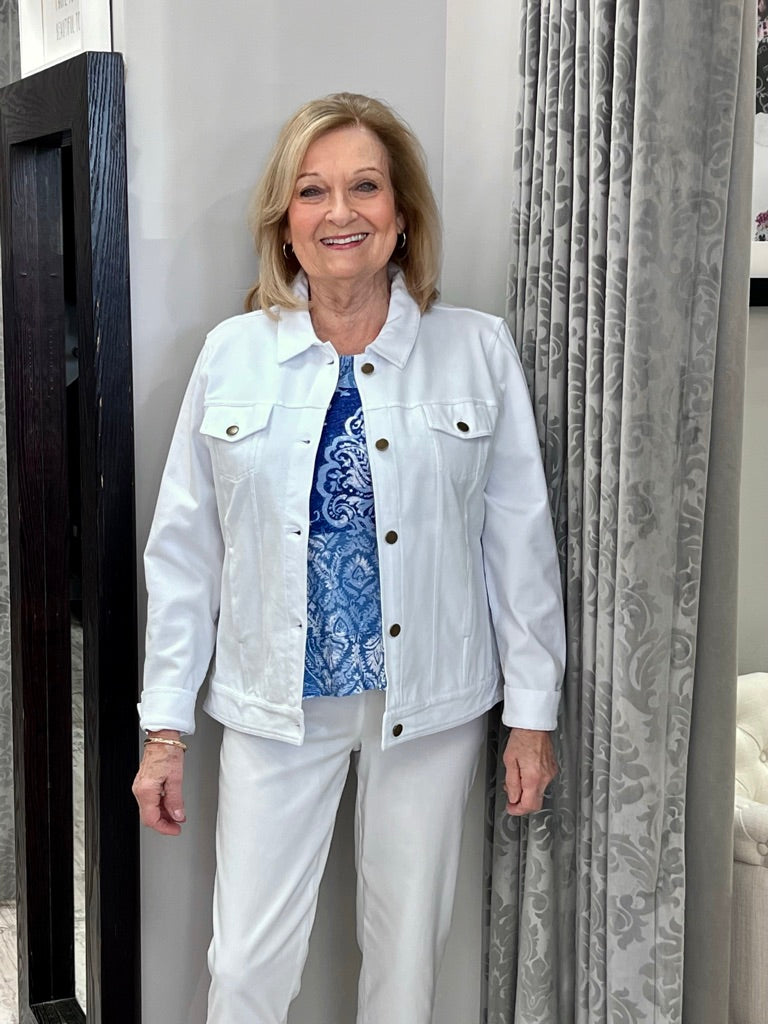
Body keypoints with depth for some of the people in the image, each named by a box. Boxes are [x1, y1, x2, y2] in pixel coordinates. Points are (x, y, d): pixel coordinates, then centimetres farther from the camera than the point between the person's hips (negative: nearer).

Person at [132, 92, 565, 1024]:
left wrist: (533, 711, 1)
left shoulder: (477, 350, -3)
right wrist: (164, 722, 1)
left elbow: (520, 538, 1)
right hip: (276, 702, 0)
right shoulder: (233, 354, -1)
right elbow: (185, 548, 2)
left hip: (431, 701, 0)